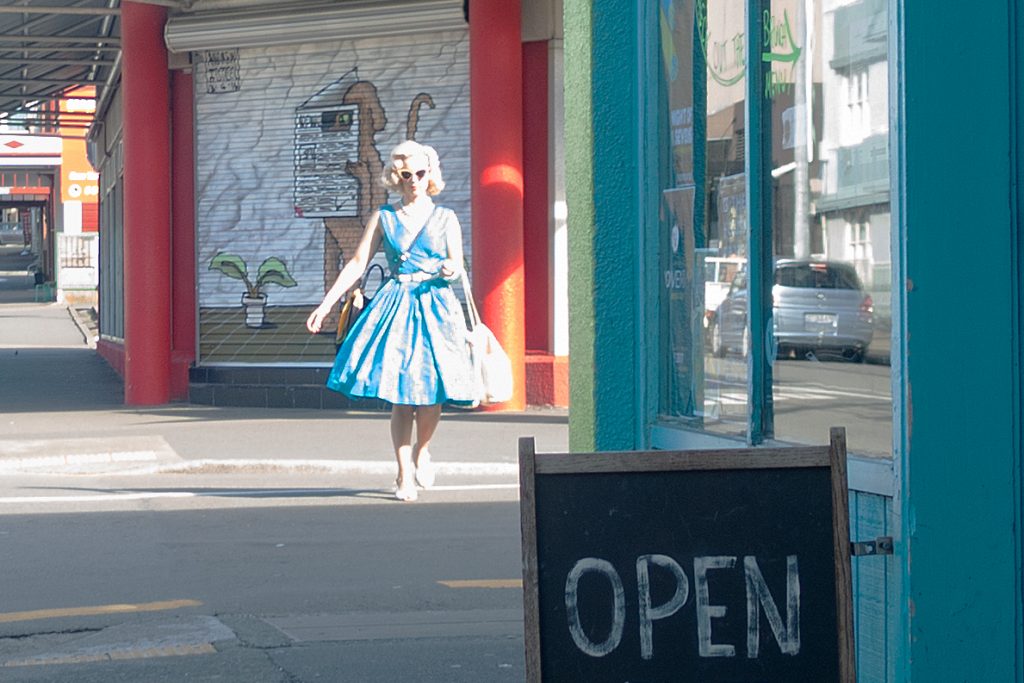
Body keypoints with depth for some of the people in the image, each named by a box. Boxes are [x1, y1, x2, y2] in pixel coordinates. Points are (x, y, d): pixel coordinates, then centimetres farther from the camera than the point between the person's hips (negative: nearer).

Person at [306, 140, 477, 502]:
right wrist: (326, 304, 3)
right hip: (395, 306, 0)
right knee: (400, 395, -5)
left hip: (435, 308, 0)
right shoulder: (383, 218, 9)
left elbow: (457, 265, 7)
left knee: (431, 390, -8)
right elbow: (357, 264, 9)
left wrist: (449, 269, -18)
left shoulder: (445, 218, 9)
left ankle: (422, 450, 22)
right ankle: (404, 474, 4)